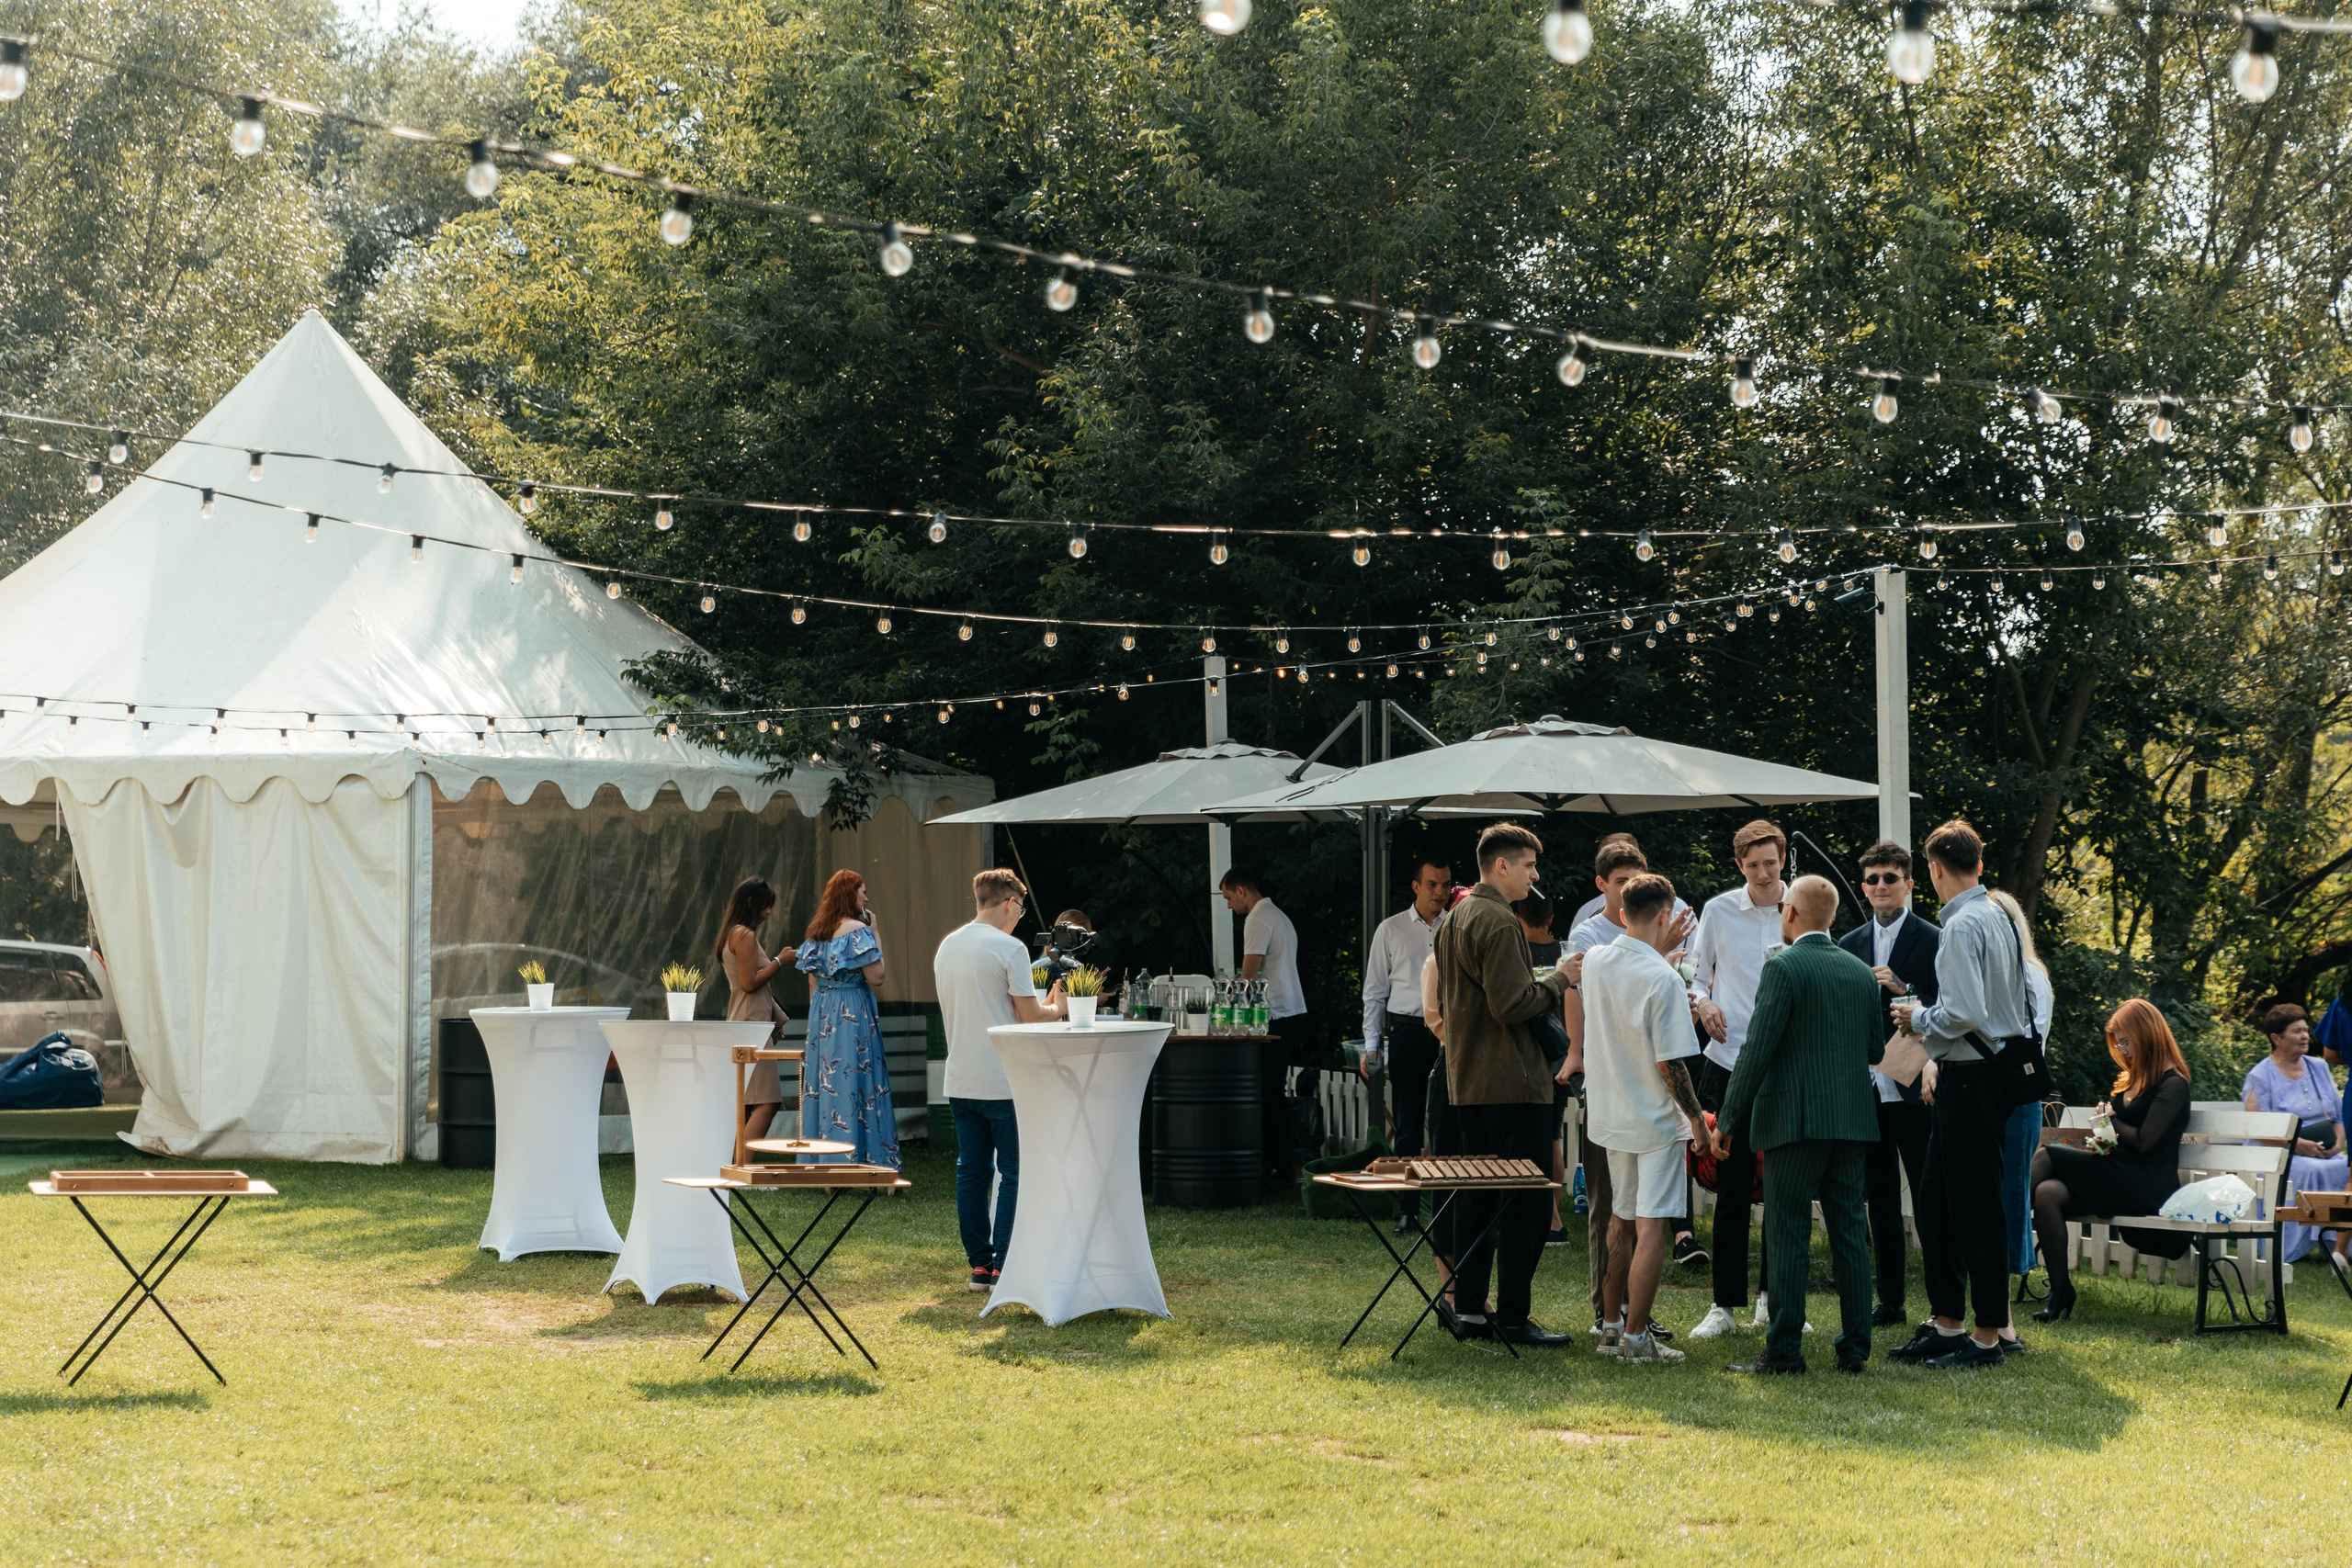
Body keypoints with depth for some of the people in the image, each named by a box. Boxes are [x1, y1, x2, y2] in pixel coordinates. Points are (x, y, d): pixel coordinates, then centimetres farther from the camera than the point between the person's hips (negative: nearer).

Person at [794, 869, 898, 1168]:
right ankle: (851, 1161, -7)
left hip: (821, 1014, 7)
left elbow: (812, 981, 13)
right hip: (853, 1014, -7)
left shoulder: (816, 930, 10)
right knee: (851, 1084, -5)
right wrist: (876, 934, -6)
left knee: (824, 1082, 9)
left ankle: (821, 1163, 11)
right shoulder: (857, 930, -11)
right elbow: (875, 976, -14)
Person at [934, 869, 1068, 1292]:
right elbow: (1030, 1016, -12)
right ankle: (1004, 1266, -3)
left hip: (960, 1081, 7)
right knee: (1014, 1174, 0)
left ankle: (979, 1264, 12)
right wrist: (1056, 1008, 10)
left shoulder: (947, 946, 11)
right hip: (1003, 1082, -7)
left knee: (971, 1172, 10)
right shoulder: (1009, 948, -12)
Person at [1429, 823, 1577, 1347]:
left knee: (1475, 1198, 13)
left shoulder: (1453, 920, 15)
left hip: (1465, 1082, 10)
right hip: (1511, 1083, -10)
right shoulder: (1497, 921, -15)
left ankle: (1468, 1307, 16)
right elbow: (1512, 1004, -21)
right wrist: (1559, 979, -8)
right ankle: (1513, 1316, -4)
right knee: (1526, 1202, -5)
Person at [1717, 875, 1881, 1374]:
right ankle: (1855, 1345, 10)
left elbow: (1757, 1049, -12)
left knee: (1787, 1234, -2)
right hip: (1853, 1118, 6)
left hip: (1795, 1119, -6)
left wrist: (1727, 1120, -6)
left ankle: (1785, 1348, -3)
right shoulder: (1862, 972, 10)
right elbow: (1876, 1049, 15)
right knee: (1849, 1230, 9)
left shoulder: (1783, 968, -9)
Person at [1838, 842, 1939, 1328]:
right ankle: (1890, 1302, 18)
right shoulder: (1850, 945, 13)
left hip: (1915, 1091, -5)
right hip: (1867, 1090, 5)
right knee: (1880, 1202, 11)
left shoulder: (1933, 941, -2)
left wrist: (1902, 991, -19)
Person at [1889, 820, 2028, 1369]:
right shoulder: (1997, 916, 14)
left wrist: (1919, 1018, -7)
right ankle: (1946, 1325, 21)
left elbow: (1965, 1013, -24)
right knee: (1934, 1205, 15)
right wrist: (1938, 1057, 17)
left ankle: (1987, 1338, 3)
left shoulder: (1963, 926, -16)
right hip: (1972, 1072, 10)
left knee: (1976, 1210, -3)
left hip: (1971, 1080, -10)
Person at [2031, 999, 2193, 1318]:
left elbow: (2143, 1141, -12)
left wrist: (2111, 1119, 4)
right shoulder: (2133, 1079, 22)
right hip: (2119, 1178, 8)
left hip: (2147, 1187, -8)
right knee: (2048, 1193, -23)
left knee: (2045, 1158, -21)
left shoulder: (2173, 1085, -5)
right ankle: (2060, 1291, -24)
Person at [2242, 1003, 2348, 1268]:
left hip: (2325, 1154, 5)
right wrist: (2297, 1145, -20)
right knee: (2313, 1171, -35)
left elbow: (2340, 1115, 17)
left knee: (2345, 1169, -26)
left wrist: (2338, 1143, -5)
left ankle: (2340, 1248, -27)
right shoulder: (2260, 1077, -1)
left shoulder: (2319, 1068, 17)